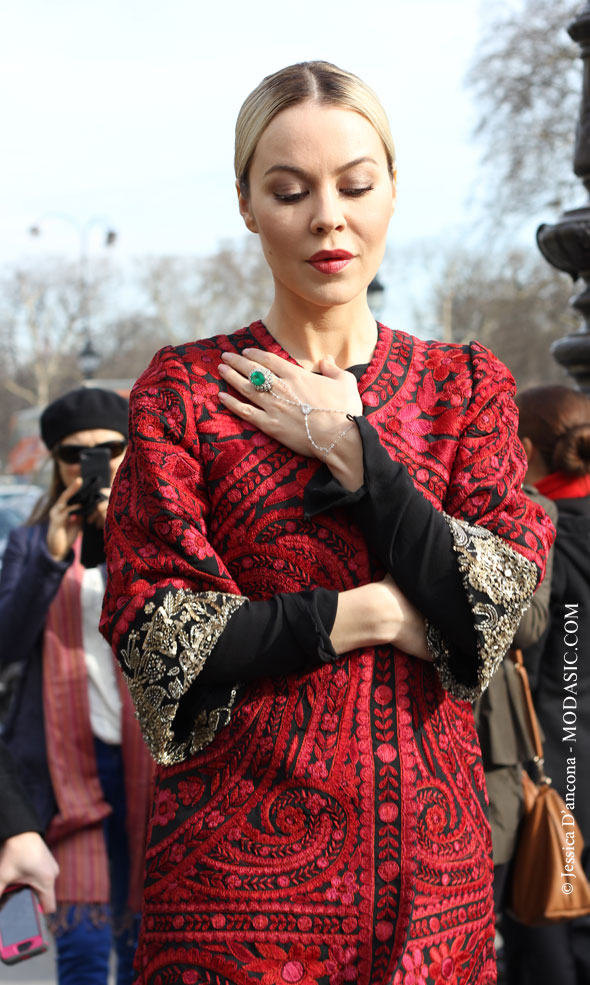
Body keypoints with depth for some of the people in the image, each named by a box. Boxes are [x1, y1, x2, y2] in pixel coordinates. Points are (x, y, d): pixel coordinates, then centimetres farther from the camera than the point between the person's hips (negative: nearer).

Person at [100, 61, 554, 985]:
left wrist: (349, 450, -10)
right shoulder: (184, 389, -1)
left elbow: (497, 606, -7)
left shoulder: (467, 386, 6)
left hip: (430, 851, 3)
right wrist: (371, 614, -11)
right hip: (244, 851, -2)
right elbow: (153, 636, -8)